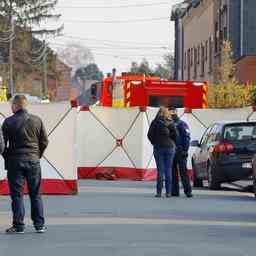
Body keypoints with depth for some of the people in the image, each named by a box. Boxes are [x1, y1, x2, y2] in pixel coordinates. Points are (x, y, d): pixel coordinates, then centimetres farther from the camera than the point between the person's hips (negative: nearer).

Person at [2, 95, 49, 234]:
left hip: (15, 161, -3)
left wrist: (7, 157, 11)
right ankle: (39, 225, 9)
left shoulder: (8, 122, -7)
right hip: (33, 161, 3)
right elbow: (44, 141, 6)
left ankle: (18, 225, 0)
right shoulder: (36, 120, 2)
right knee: (35, 194, 9)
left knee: (17, 194, 2)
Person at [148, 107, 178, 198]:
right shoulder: (170, 123, -1)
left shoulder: (155, 122, 0)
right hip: (169, 147, 0)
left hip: (158, 147, 0)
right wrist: (172, 143, 9)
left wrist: (154, 143, 9)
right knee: (168, 170, 4)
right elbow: (175, 134, -7)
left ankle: (159, 192, -3)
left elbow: (150, 134, -4)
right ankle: (168, 192, 2)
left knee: (160, 170, 1)